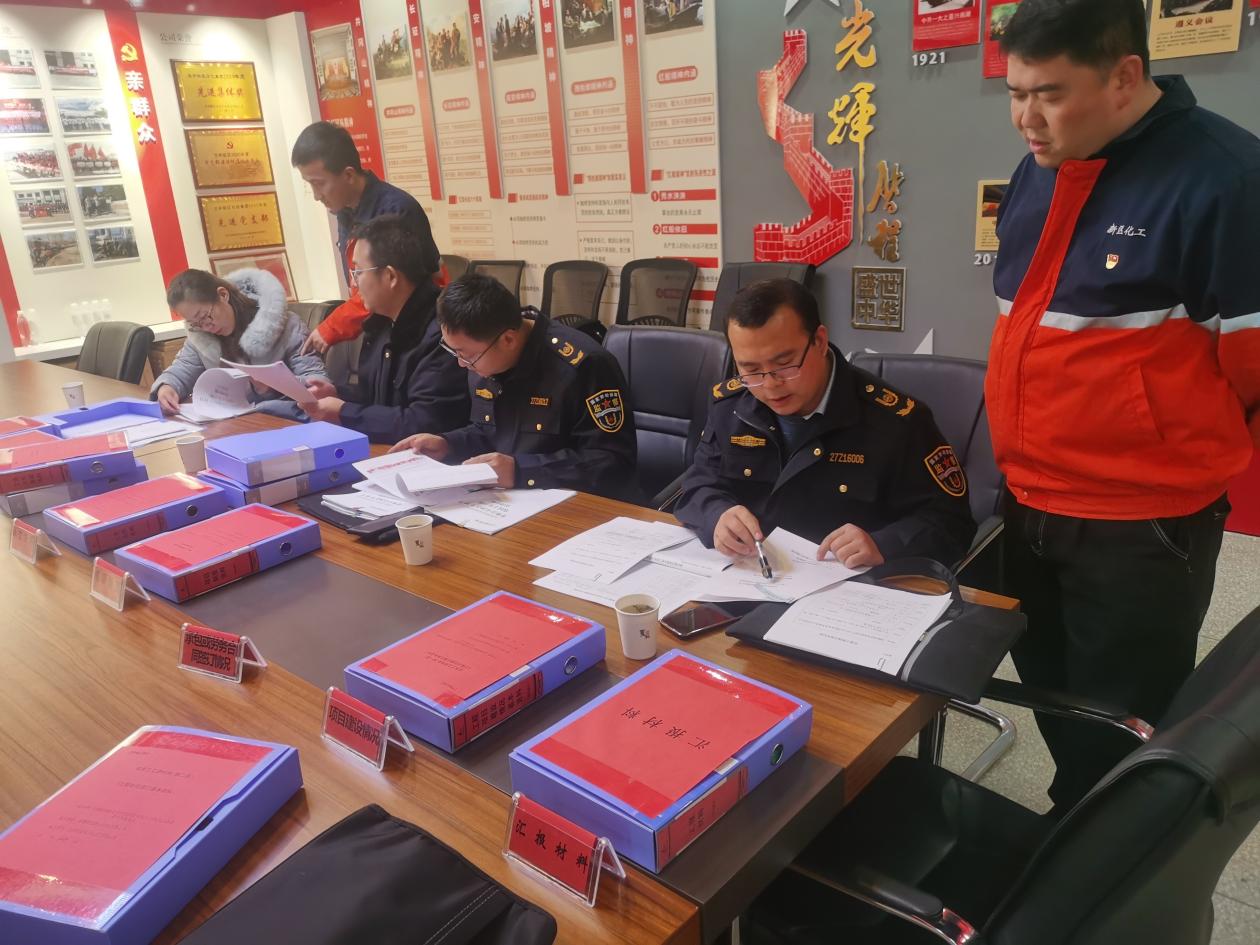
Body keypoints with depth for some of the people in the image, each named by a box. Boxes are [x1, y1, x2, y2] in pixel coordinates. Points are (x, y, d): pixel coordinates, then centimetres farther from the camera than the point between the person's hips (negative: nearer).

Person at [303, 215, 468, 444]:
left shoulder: (440, 333, -23)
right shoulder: (382, 322, 8)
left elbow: (425, 424, -28)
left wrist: (343, 414, -17)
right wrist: (336, 394, 4)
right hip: (378, 449, 9)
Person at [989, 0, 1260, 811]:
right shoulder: (1036, 174, 6)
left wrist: (1192, 472, 1)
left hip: (1143, 527, -6)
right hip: (1029, 510, 7)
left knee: (1120, 745, 7)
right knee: (1055, 708, 21)